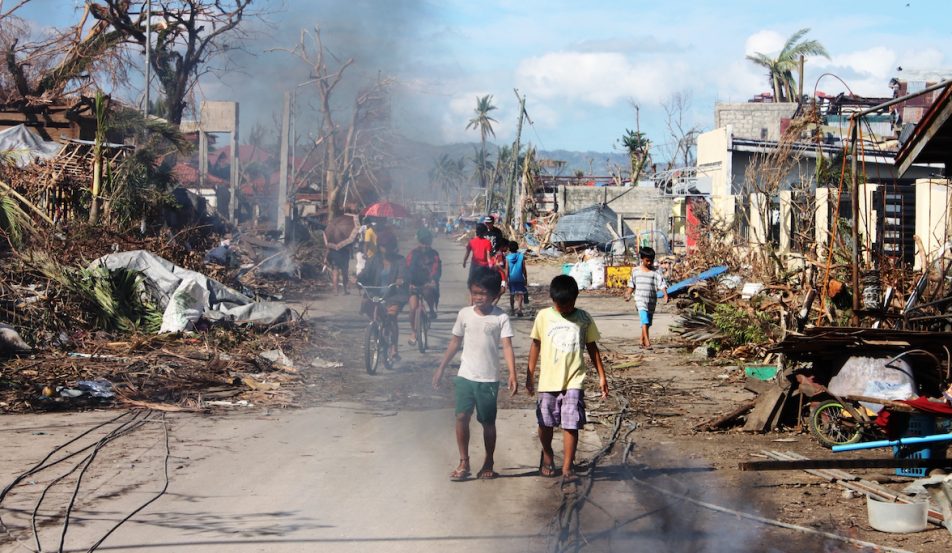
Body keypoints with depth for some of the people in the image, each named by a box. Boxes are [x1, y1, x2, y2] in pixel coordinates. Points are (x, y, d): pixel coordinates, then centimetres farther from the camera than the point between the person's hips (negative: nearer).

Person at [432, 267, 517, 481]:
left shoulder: (500, 318, -6)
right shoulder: (465, 314, 3)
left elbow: (507, 346, -12)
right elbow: (455, 342, 12)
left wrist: (512, 375, -23)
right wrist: (441, 368, 13)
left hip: (488, 379, -2)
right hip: (465, 375, 2)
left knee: (488, 421, 6)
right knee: (462, 416, -7)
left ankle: (488, 464, 21)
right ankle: (464, 463, 2)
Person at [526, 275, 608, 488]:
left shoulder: (584, 319, 0)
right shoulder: (544, 316, 0)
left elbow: (592, 348, 8)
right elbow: (536, 345, 8)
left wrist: (602, 376, 6)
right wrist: (529, 375, 9)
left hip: (573, 382, -1)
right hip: (547, 381, 1)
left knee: (571, 425, -7)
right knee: (545, 423, 11)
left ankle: (567, 468, -1)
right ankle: (547, 455, 38)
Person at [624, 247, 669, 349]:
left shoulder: (655, 272, 0)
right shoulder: (636, 271, 5)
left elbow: (662, 284, -9)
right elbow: (632, 284, 15)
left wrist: (665, 295, -23)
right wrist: (628, 294, 6)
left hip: (651, 301, 2)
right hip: (640, 299, -2)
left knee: (647, 323, 11)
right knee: (645, 321, -18)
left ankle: (642, 342, 28)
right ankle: (647, 342, -24)